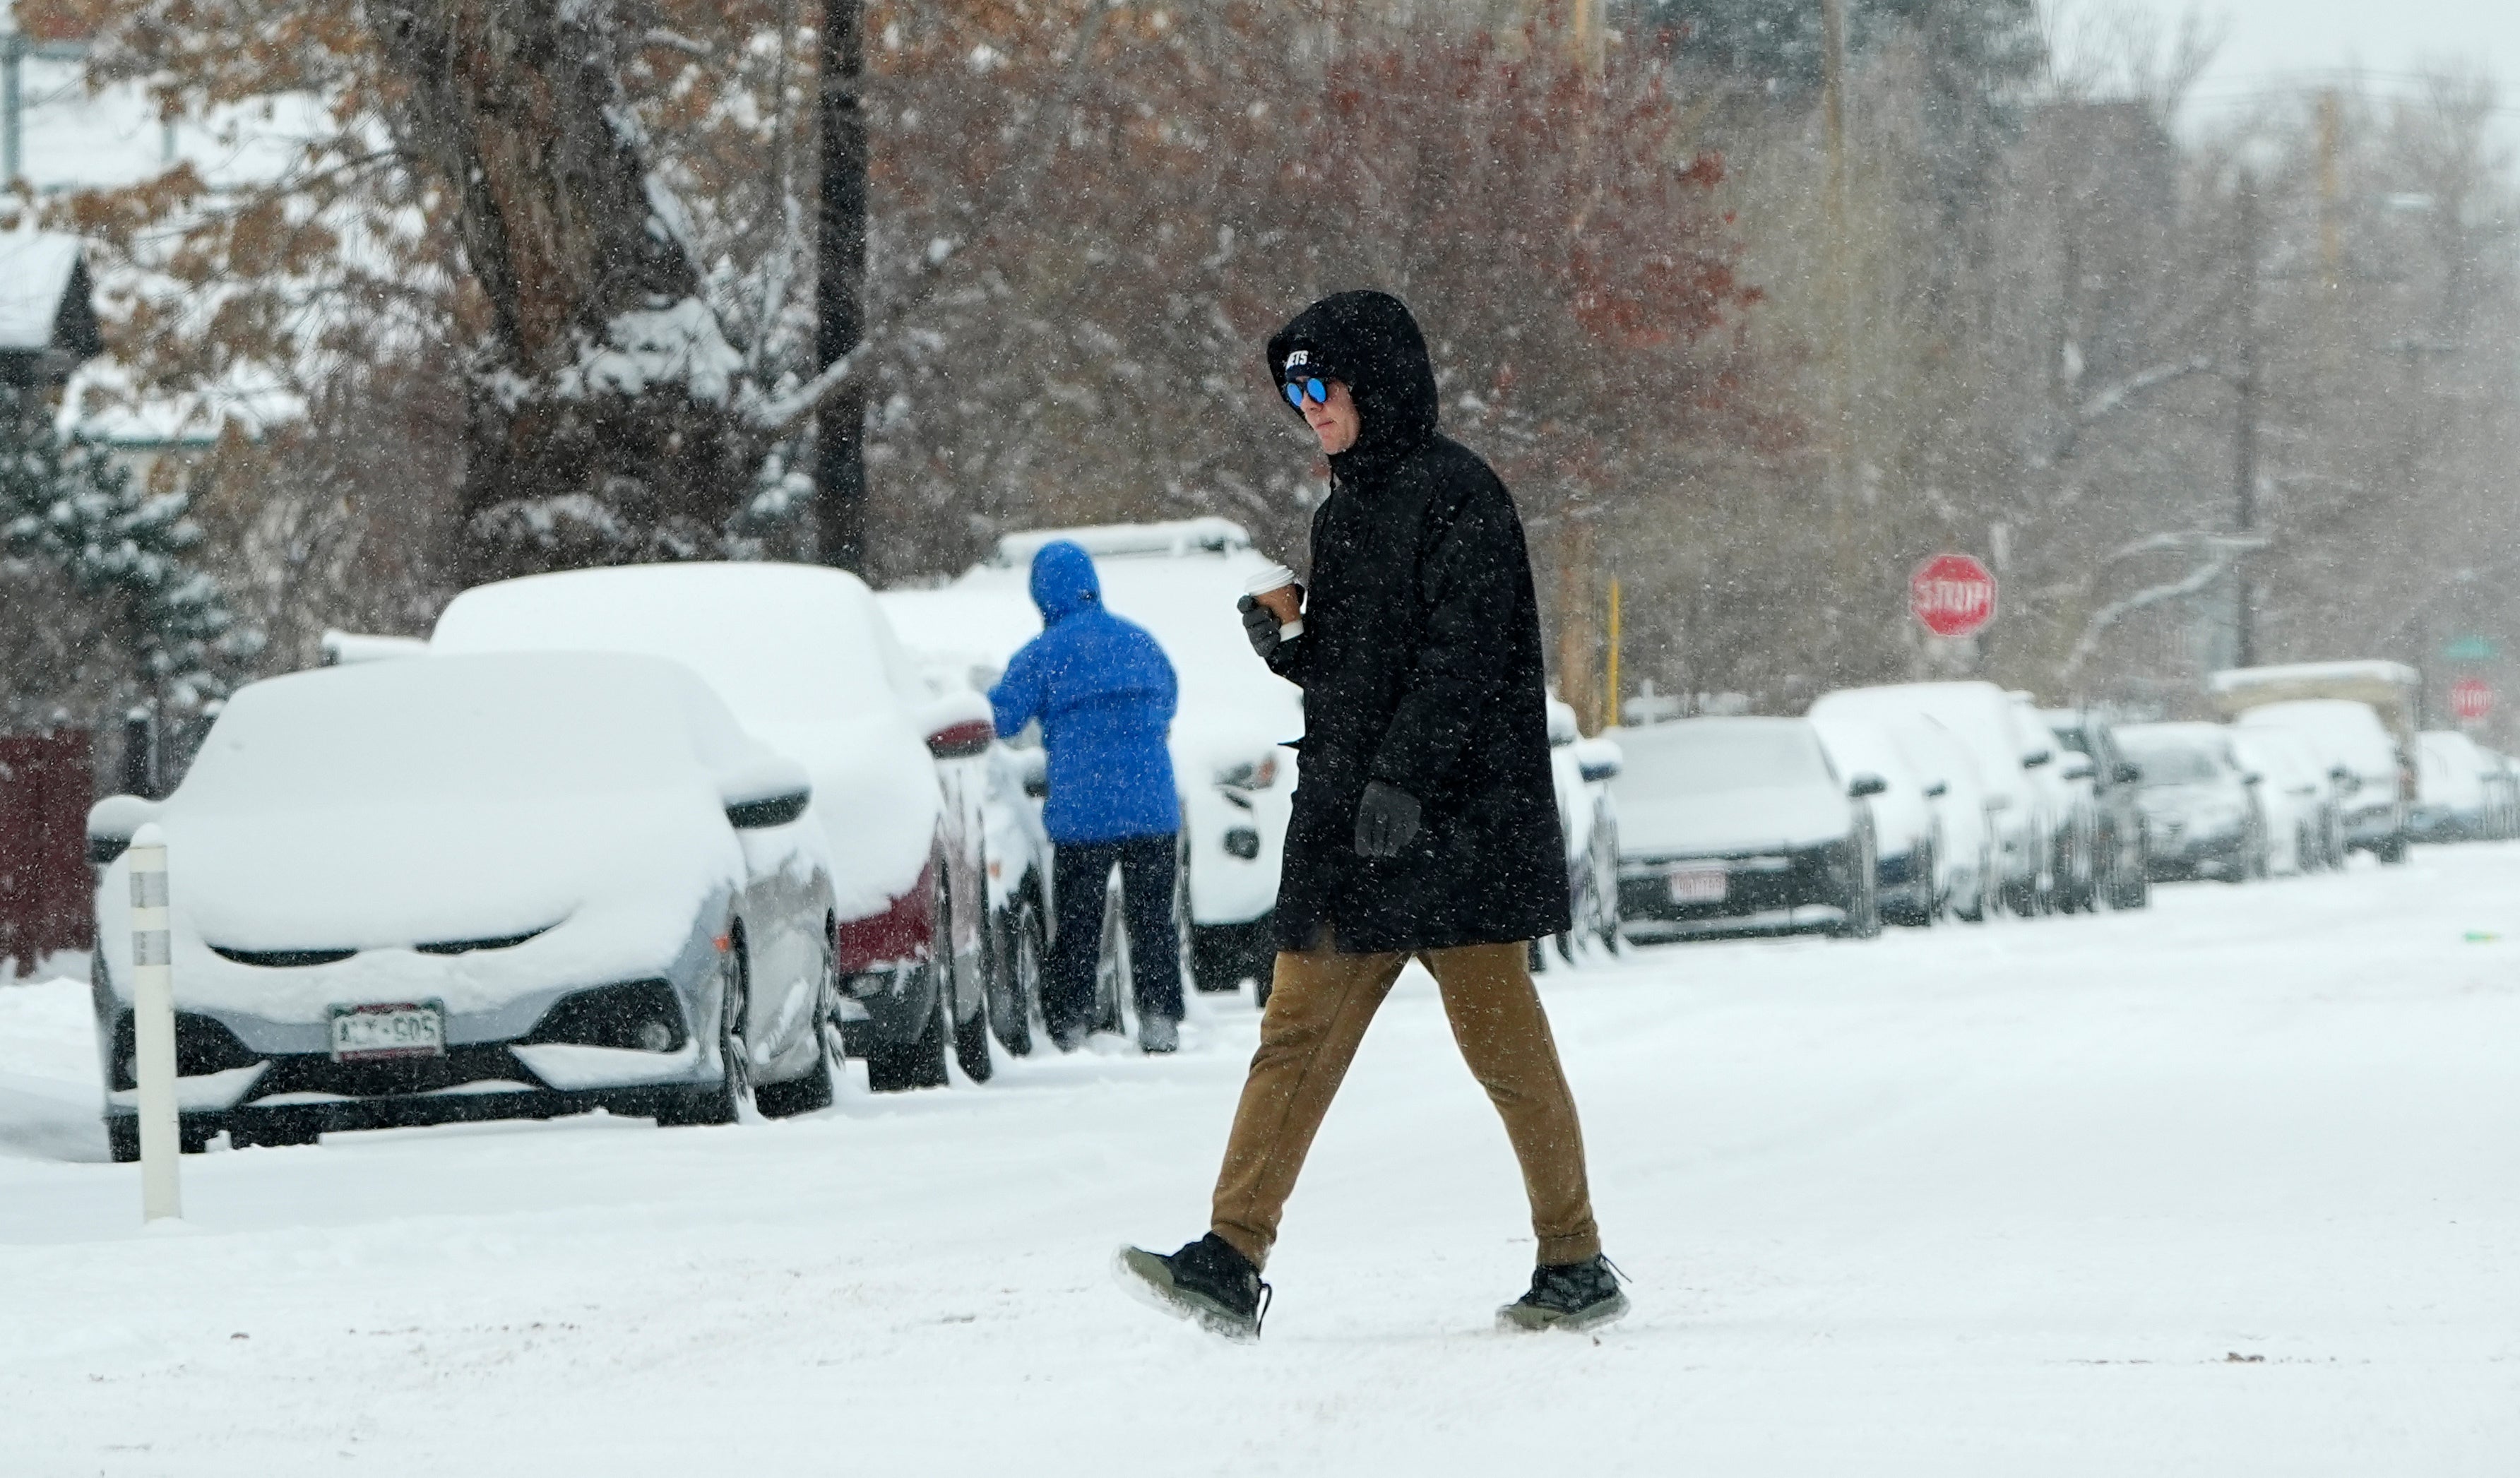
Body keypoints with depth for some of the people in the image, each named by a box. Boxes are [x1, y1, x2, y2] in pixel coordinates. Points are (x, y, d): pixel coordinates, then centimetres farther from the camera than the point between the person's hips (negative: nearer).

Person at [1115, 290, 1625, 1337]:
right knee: (1297, 1036, 0)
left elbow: (1462, 654, -17)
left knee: (1502, 1040, -3)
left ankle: (1578, 1266, 7)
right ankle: (1231, 1262, -5)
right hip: (1347, 822, 8)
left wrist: (1402, 776, -25)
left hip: (1454, 820, -8)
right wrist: (1284, 647, 4)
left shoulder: (1454, 495, -8)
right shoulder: (1344, 512, 19)